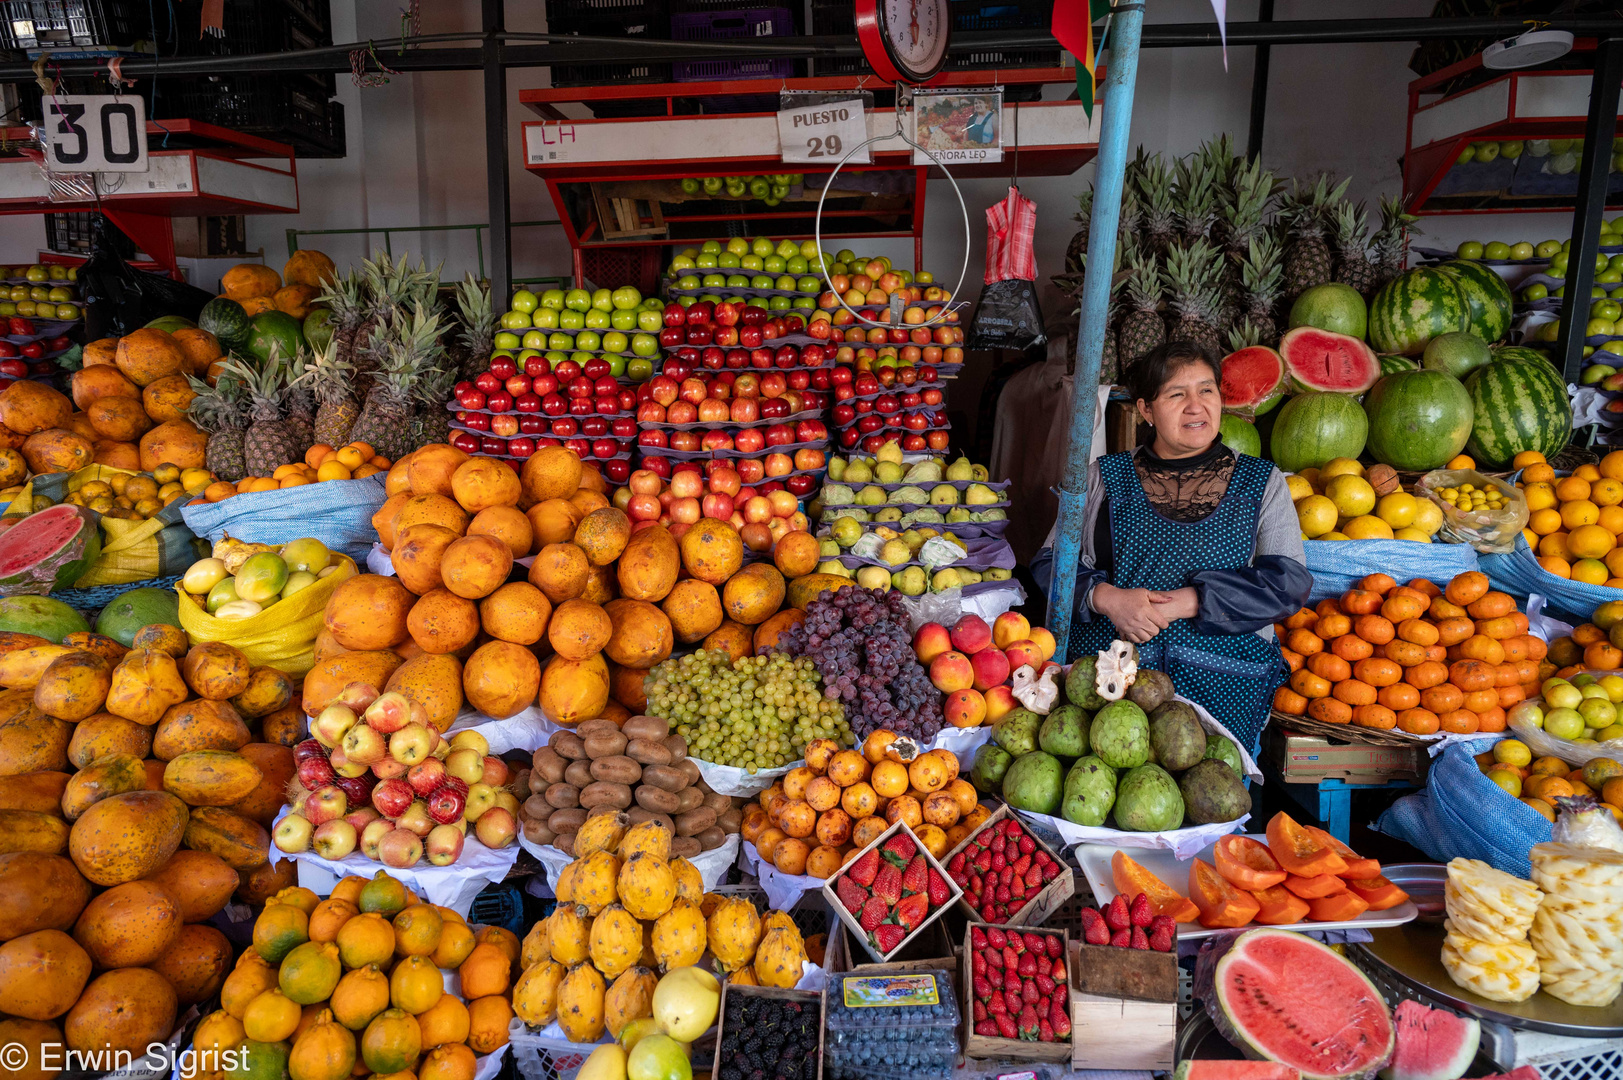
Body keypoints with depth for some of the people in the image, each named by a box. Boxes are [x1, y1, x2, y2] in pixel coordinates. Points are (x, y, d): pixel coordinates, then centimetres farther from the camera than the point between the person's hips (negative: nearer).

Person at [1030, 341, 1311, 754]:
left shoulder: (1261, 482, 11)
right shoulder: (1105, 476, 12)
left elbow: (1288, 583, 0)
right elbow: (1050, 563, 8)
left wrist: (1182, 603, -11)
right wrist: (1107, 597, -13)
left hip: (1219, 687, 1)